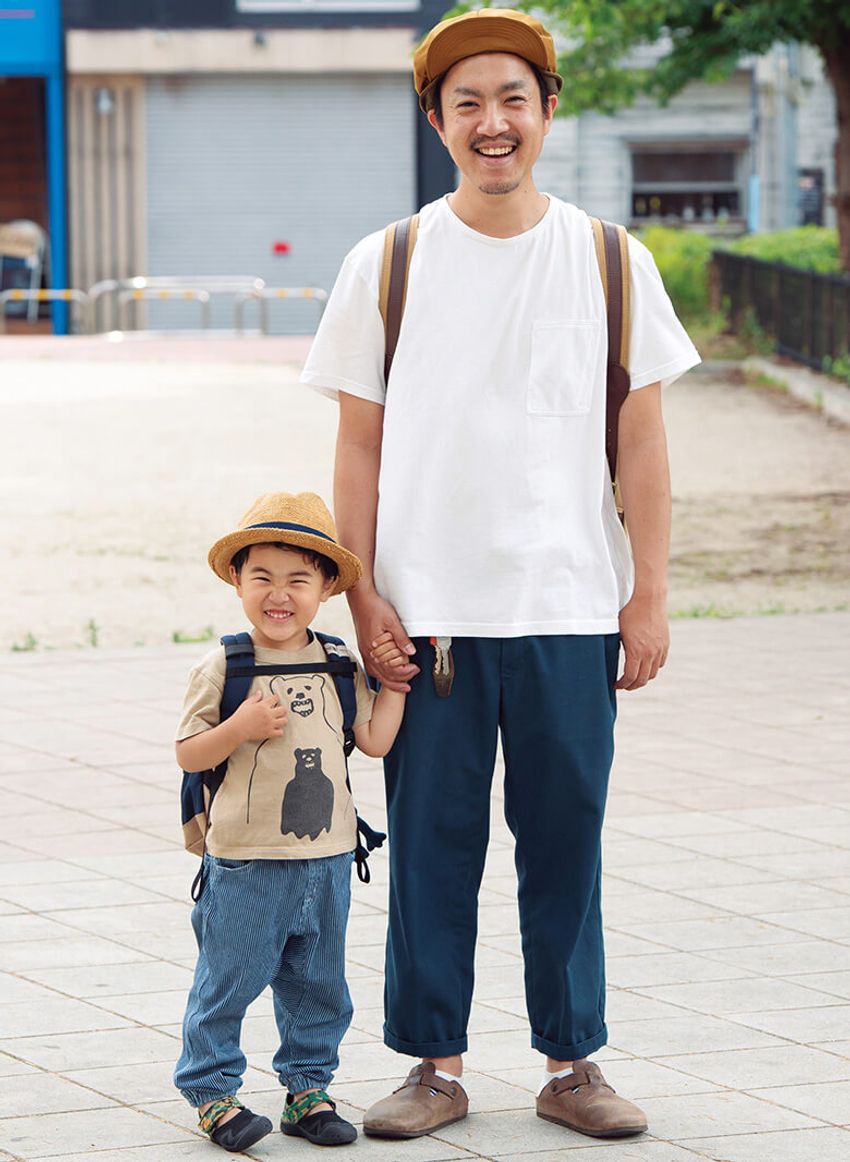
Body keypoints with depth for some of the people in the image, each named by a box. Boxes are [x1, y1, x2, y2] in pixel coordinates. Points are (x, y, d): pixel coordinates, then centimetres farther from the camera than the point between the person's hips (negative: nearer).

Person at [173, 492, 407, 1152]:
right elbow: (188, 754, -6)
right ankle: (212, 1088, 13)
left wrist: (394, 682, 1)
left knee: (318, 985, 12)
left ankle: (308, 1086, 25)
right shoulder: (224, 669, -7)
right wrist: (239, 729, -21)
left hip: (327, 858, 4)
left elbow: (375, 740, 7)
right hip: (245, 859, -4)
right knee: (229, 979, 0)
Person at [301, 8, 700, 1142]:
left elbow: (641, 442, 6)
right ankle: (434, 1066, 12)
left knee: (565, 841, 4)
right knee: (431, 842, 3)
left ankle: (571, 1063, 15)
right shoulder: (386, 267, 3)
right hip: (428, 615, 0)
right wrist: (362, 596, -2)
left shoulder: (611, 264, 5)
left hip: (571, 610, 0)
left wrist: (650, 596, 0)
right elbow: (360, 445, 5)